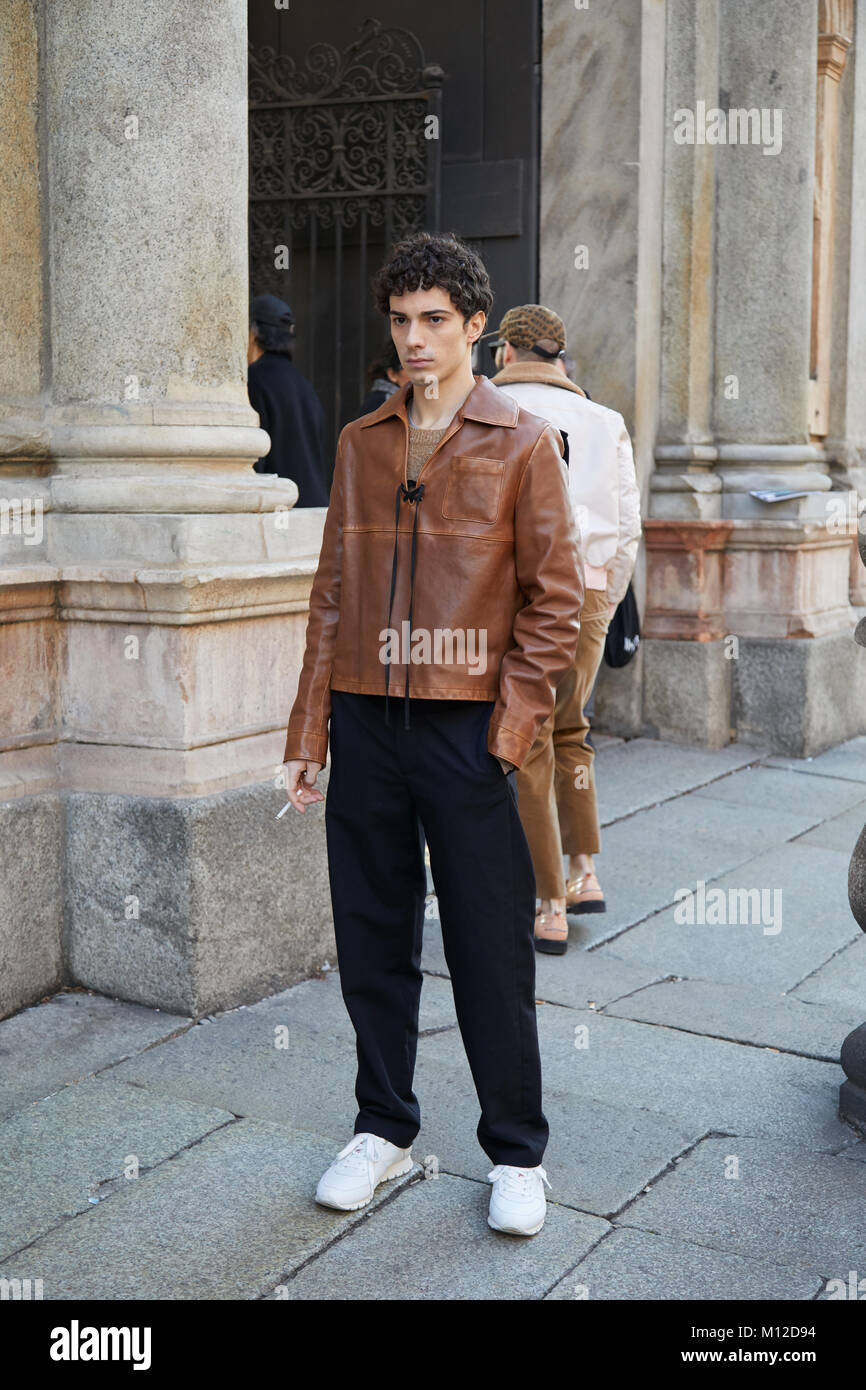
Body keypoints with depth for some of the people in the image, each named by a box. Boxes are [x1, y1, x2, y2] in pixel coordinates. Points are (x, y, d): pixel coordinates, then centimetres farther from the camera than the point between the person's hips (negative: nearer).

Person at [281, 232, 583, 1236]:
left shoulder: (522, 444, 1)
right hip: (366, 725, 4)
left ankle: (516, 1153, 19)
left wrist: (510, 728, -11)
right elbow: (333, 592, 12)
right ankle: (383, 1129, 29)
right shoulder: (360, 444, 12)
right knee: (371, 938, 11)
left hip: (465, 727, -4)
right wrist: (308, 731, 7)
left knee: (490, 950, 3)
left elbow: (555, 598, -2)